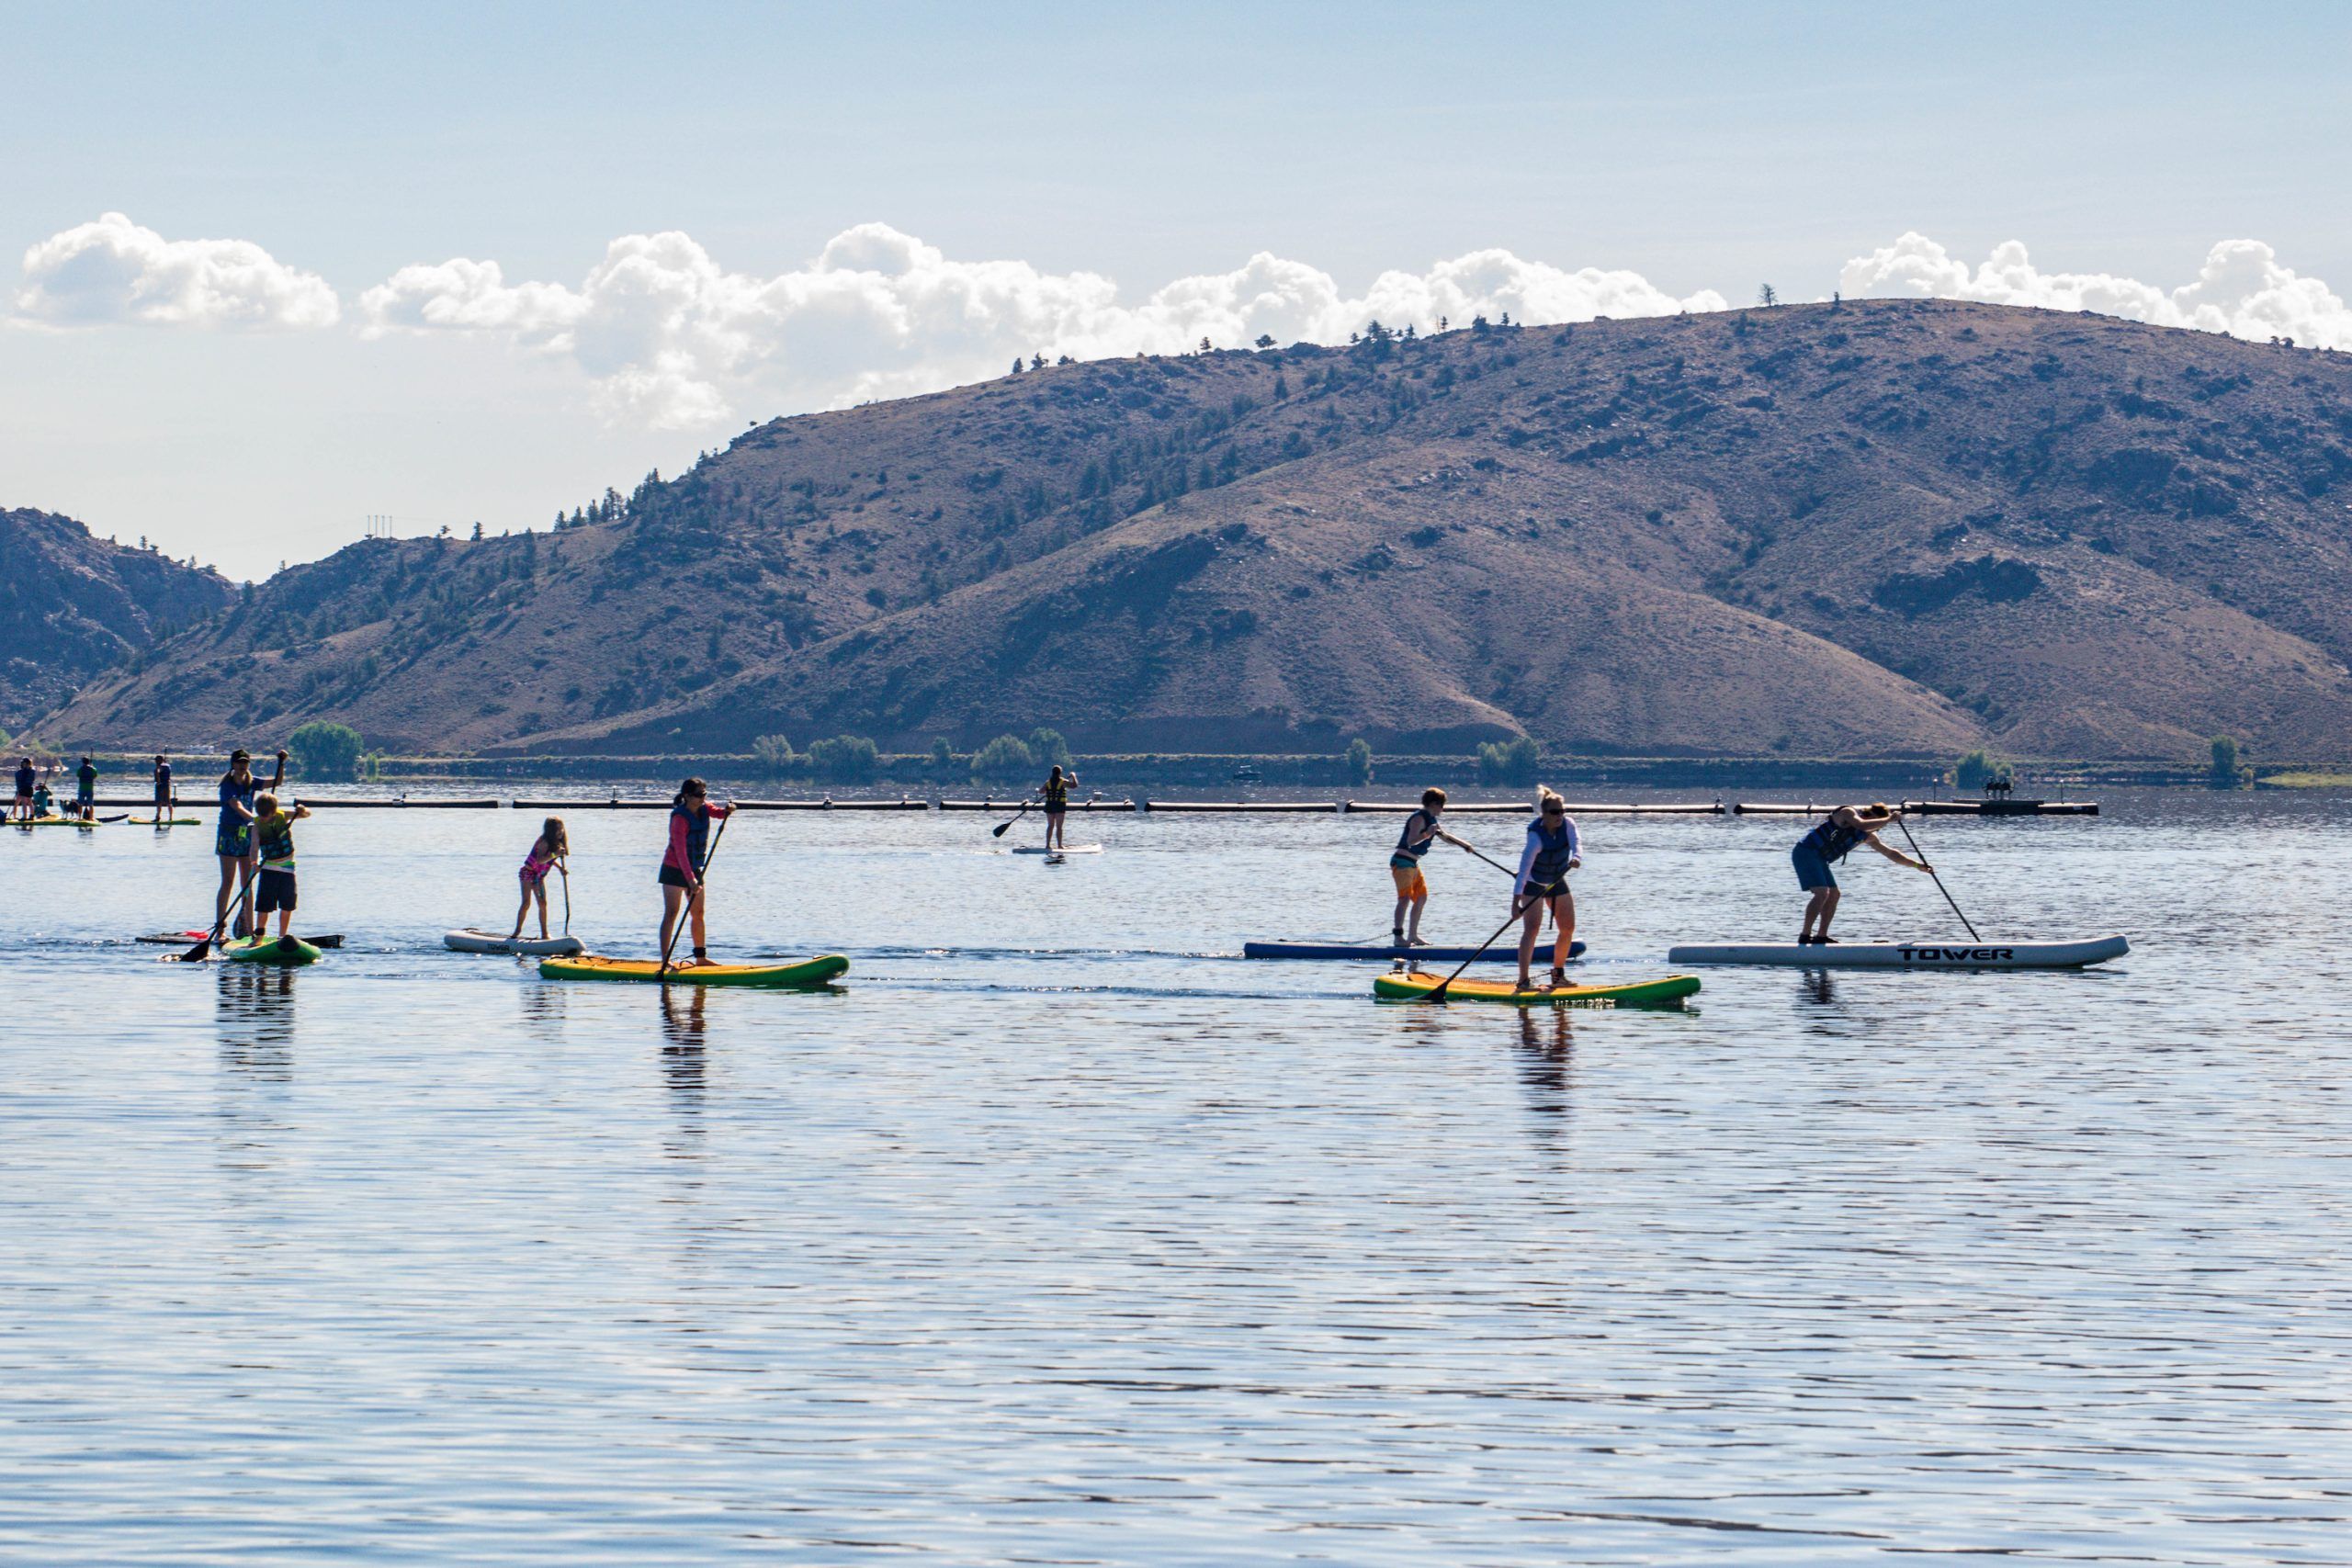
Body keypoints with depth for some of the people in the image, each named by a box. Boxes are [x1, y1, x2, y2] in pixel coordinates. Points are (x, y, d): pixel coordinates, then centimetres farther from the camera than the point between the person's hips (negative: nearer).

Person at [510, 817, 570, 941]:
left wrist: (559, 867, 1)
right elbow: (540, 860, -34)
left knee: (543, 904, 4)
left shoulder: (557, 842, 3)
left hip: (539, 876, 8)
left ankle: (544, 933, 8)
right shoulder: (544, 842, -22)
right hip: (528, 873, -8)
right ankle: (518, 930, 0)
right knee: (526, 903, -11)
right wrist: (555, 854, -41)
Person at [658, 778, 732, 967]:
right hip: (675, 869, -8)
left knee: (698, 914, 12)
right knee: (671, 914, -9)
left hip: (694, 869, 8)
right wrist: (690, 879, -32)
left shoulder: (703, 808, 2)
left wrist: (727, 811, -34)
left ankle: (701, 957, 21)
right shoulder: (680, 818, -22)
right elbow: (680, 851, -27)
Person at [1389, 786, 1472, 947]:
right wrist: (1426, 834, -42)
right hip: (1402, 862, -11)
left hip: (1412, 864, 11)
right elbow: (1411, 841, -28)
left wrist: (1463, 844, 14)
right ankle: (1398, 937, -25)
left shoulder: (1430, 820, 16)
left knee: (1421, 897, 16)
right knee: (1405, 898, -19)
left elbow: (1445, 837, 26)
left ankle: (1412, 935, 23)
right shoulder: (1419, 818, -15)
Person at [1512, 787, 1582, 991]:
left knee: (1568, 928, 8)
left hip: (1557, 881, 6)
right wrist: (1516, 899, -44)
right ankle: (1523, 981, -24)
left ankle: (1558, 974, 25)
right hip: (1533, 883, -6)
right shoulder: (1536, 837, -31)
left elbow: (1576, 843, -30)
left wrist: (1576, 858, -54)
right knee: (1532, 928, -19)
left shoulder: (1568, 824, -13)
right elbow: (1523, 869, -36)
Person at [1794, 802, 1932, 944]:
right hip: (1806, 852, -9)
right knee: (1822, 893, -19)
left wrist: (1917, 865, 17)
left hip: (1818, 860, 9)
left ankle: (1821, 936, 15)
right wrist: (1888, 819, -26)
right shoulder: (1848, 813, -11)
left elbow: (1890, 853, 20)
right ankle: (1805, 936, -18)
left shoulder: (1868, 837, 13)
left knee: (1833, 895, 10)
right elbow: (1862, 825, -33)